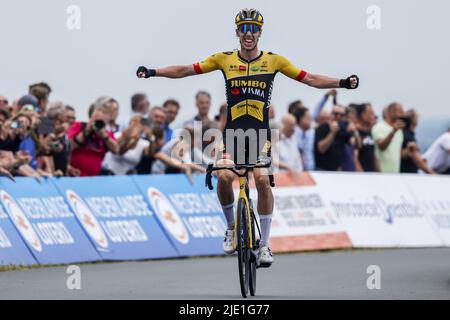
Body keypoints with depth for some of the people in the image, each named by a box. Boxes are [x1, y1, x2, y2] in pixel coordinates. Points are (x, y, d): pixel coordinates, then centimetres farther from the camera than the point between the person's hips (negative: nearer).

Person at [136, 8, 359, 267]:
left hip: (260, 133, -1)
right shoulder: (225, 60, 5)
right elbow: (187, 70, 8)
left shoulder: (273, 60, 3)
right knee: (224, 178, -21)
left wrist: (343, 83, -9)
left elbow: (310, 79, 2)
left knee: (262, 179, -21)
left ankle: (264, 244, -8)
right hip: (233, 131, 1)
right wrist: (153, 72, 0)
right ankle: (232, 227, 8)